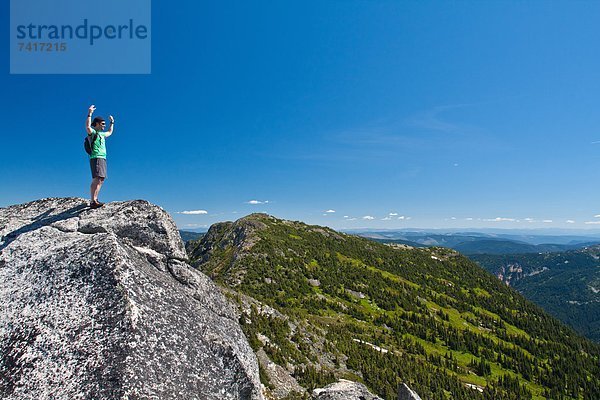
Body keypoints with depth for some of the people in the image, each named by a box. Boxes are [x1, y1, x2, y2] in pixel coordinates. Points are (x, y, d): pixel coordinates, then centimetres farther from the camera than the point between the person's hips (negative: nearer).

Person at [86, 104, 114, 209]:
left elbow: (110, 132, 46)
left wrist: (112, 122, 46)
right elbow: (87, 127, -25)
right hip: (96, 158, -10)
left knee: (101, 180, 6)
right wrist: (89, 114, -26)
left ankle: (94, 200, 6)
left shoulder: (101, 134, 25)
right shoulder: (92, 132, -1)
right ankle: (93, 201, -28)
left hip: (102, 158, 10)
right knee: (97, 179, -21)